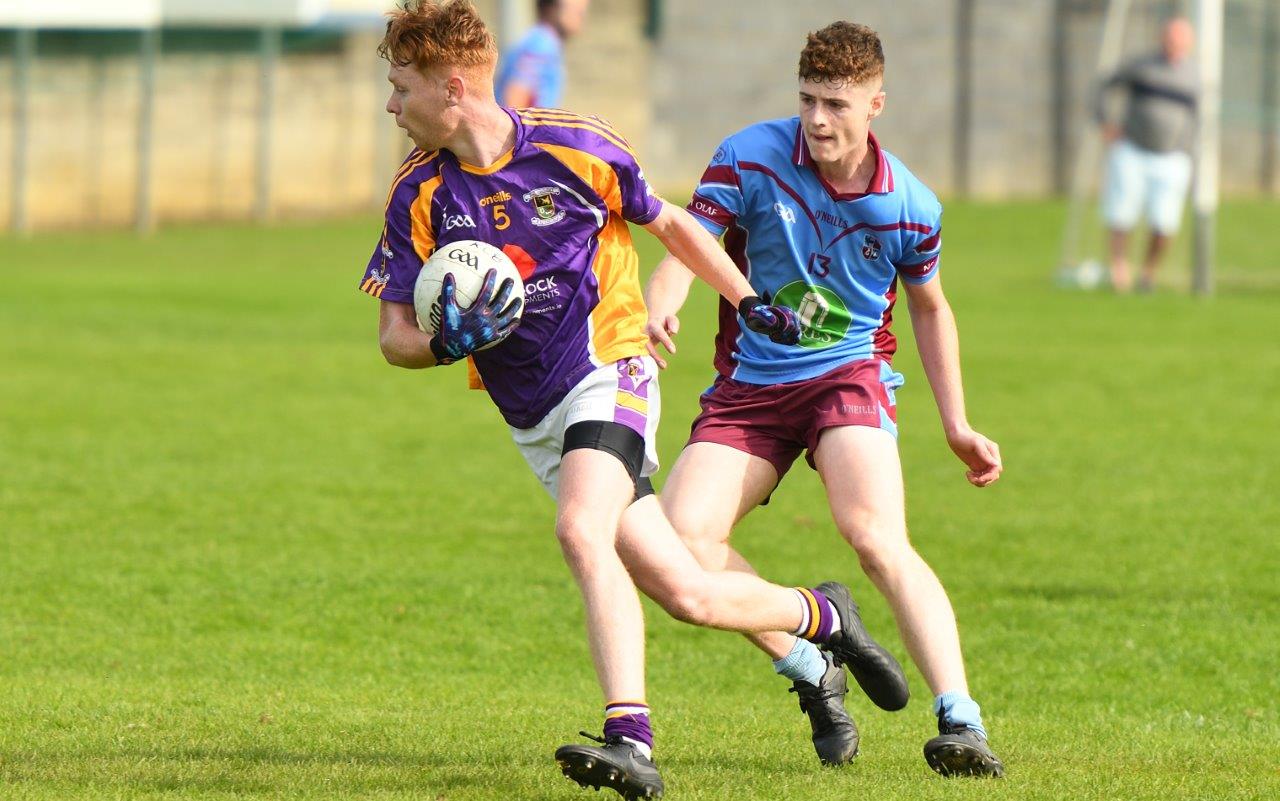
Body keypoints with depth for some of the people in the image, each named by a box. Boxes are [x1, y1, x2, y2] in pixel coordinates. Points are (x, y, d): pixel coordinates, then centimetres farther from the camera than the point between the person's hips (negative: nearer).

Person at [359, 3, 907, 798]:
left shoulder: (574, 148, -9)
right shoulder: (420, 194, -2)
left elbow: (669, 222, 8)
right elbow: (395, 335, 0)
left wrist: (751, 302, 8)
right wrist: (447, 343, -21)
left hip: (608, 371, -4)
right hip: (534, 419, 4)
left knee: (581, 532, -30)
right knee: (686, 594, 1)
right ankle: (822, 622, 28)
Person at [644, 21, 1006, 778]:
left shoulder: (910, 205, -4)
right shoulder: (750, 158, -10)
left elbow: (930, 307, 14)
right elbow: (686, 246, -18)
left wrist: (957, 425, 14)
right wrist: (658, 315, -41)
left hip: (850, 375, -2)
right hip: (750, 384, 2)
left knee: (878, 538, -27)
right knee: (680, 537, -18)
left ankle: (961, 722, -30)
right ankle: (812, 673, 0)